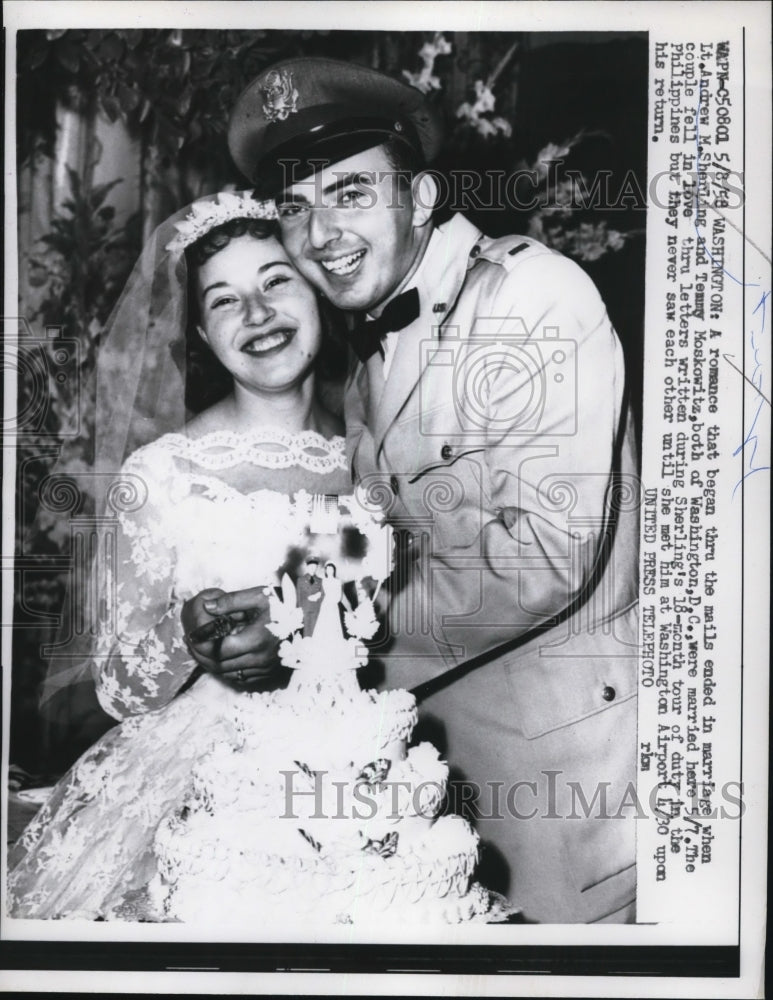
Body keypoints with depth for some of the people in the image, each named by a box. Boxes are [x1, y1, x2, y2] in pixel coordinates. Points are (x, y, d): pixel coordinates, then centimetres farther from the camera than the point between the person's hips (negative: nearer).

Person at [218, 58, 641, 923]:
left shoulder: (530, 292, -17)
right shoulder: (368, 351, 9)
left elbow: (552, 555, -25)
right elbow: (390, 550, 10)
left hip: (559, 730, -7)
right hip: (427, 717, 7)